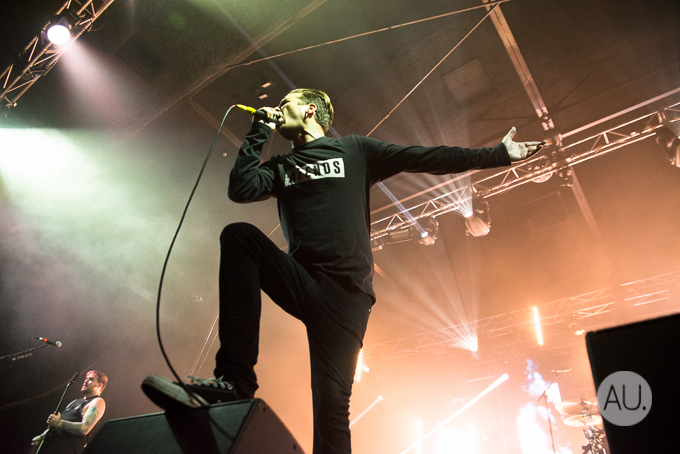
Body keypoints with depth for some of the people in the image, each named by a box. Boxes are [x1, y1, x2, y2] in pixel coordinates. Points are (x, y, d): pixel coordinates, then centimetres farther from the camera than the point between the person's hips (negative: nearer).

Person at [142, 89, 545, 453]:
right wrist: (260, 131, 12)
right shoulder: (282, 167, 22)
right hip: (300, 283, 3)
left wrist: (497, 154, 4)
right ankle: (235, 378, -26)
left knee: (331, 405, -9)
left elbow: (427, 158, 8)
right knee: (239, 235, -23)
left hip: (345, 294, -3)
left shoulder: (354, 149, 13)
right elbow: (240, 189, 4)